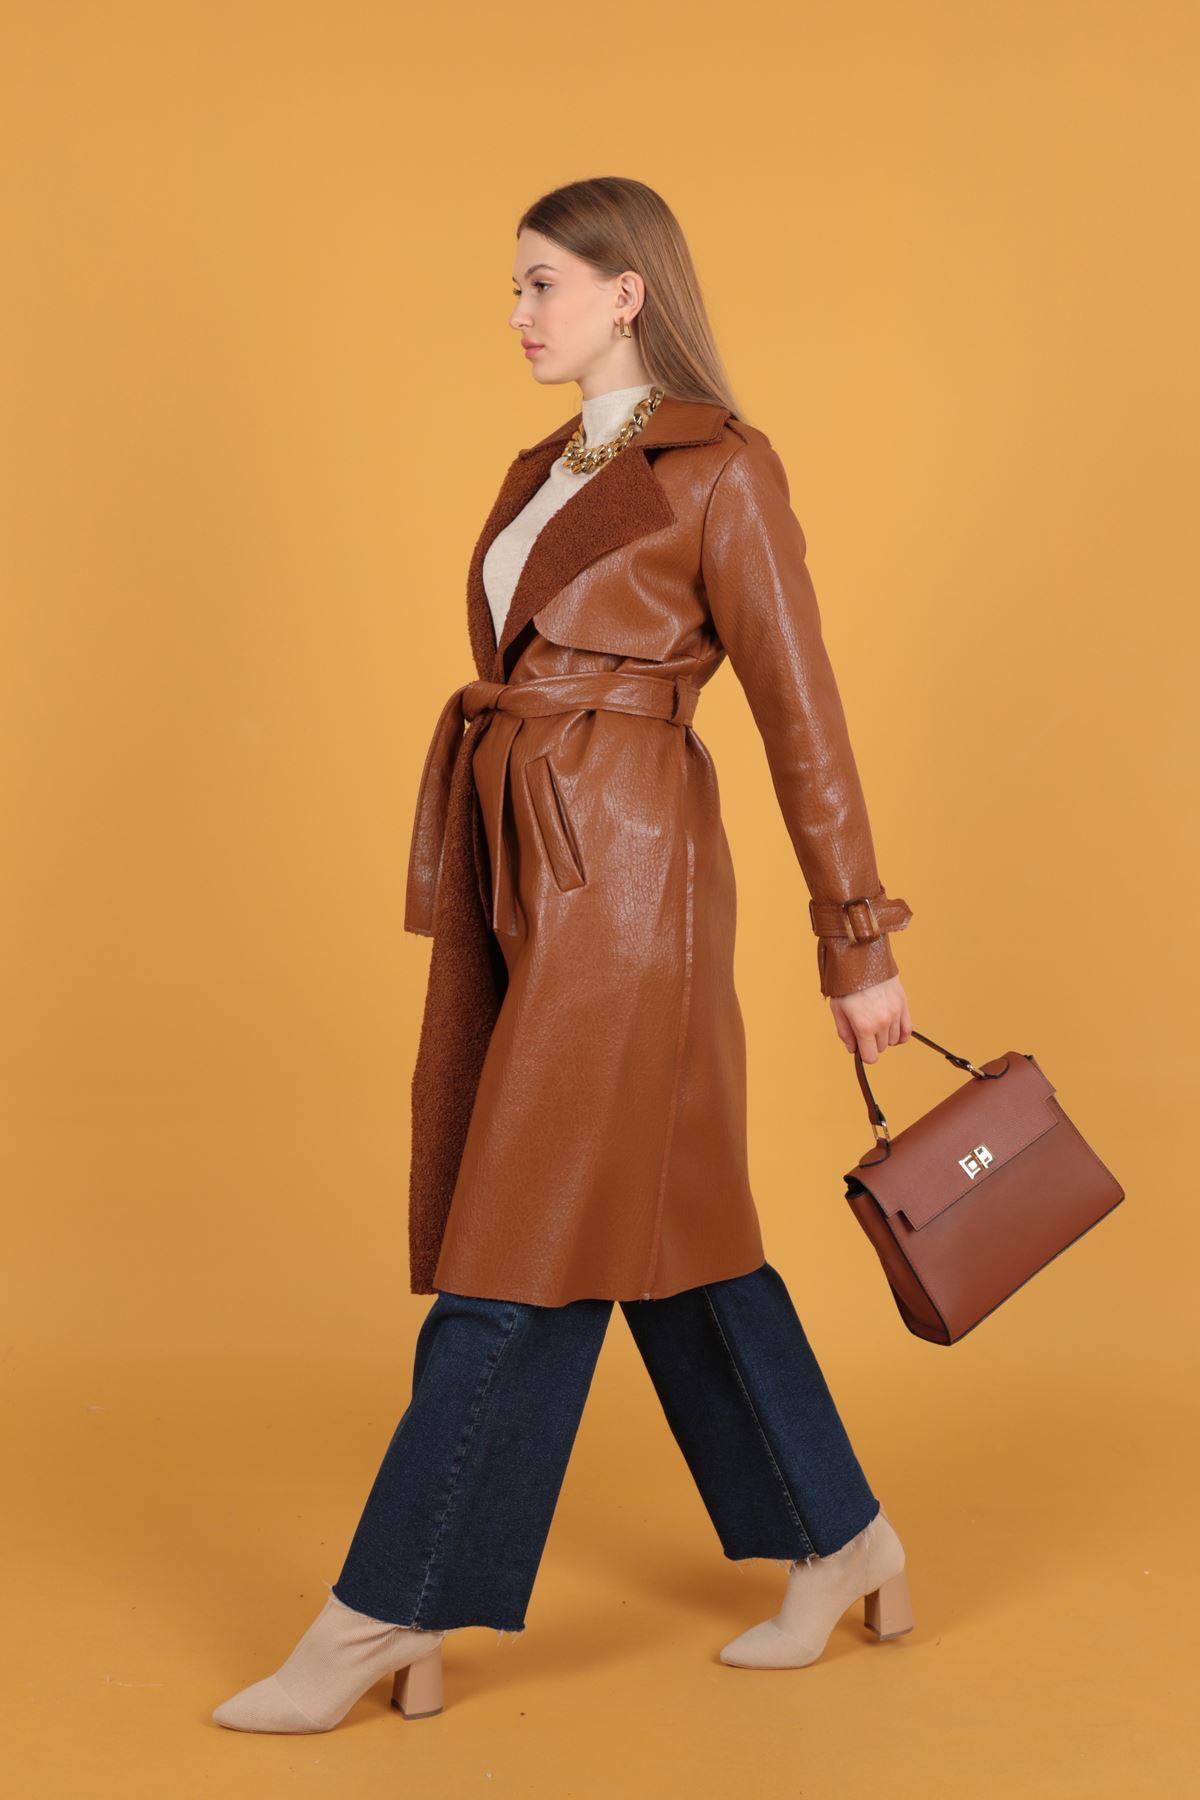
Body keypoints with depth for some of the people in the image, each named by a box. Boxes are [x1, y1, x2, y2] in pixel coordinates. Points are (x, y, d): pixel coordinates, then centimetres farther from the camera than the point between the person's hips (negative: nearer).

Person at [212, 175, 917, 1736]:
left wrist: (859, 948, -5)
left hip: (624, 874, -9)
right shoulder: (546, 474, 19)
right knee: (664, 1224, 12)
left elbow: (801, 714, -6)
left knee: (525, 1255, -5)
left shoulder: (722, 466, -5)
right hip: (516, 876, 9)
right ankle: (841, 1540, 27)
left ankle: (383, 1620, 4)